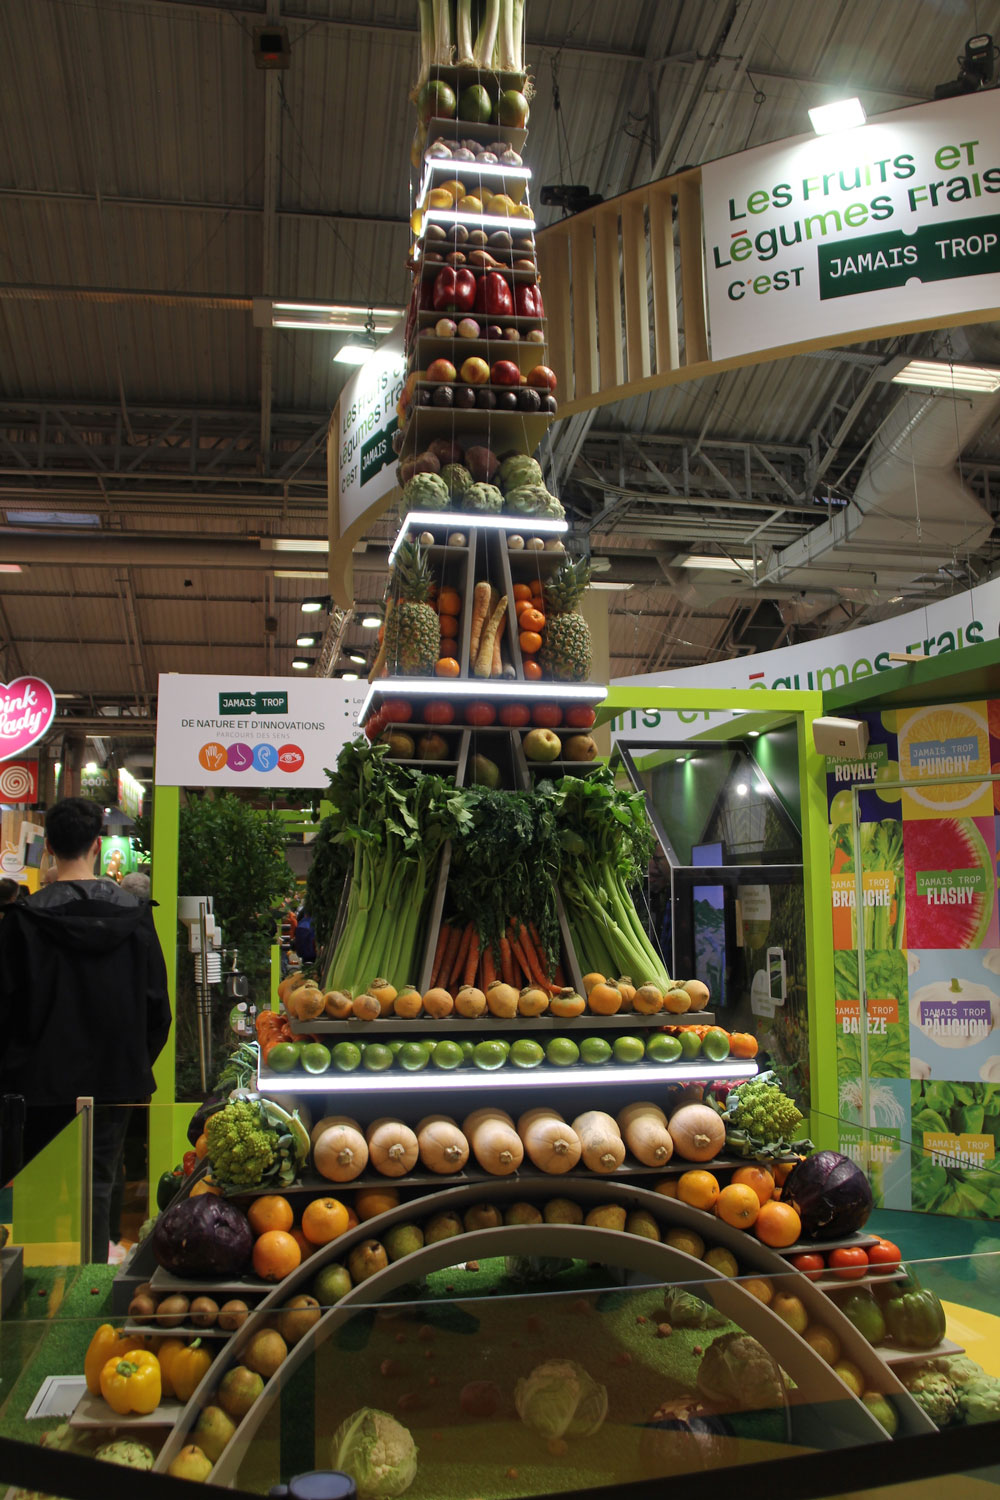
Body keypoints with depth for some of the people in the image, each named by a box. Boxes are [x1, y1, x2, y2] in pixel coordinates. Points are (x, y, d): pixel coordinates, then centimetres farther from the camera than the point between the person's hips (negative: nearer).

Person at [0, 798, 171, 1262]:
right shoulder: (135, 914, -3)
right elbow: (157, 1003, 2)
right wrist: (139, 1062, 14)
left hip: (43, 1083, -2)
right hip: (115, 1079, 2)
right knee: (98, 1188, 10)